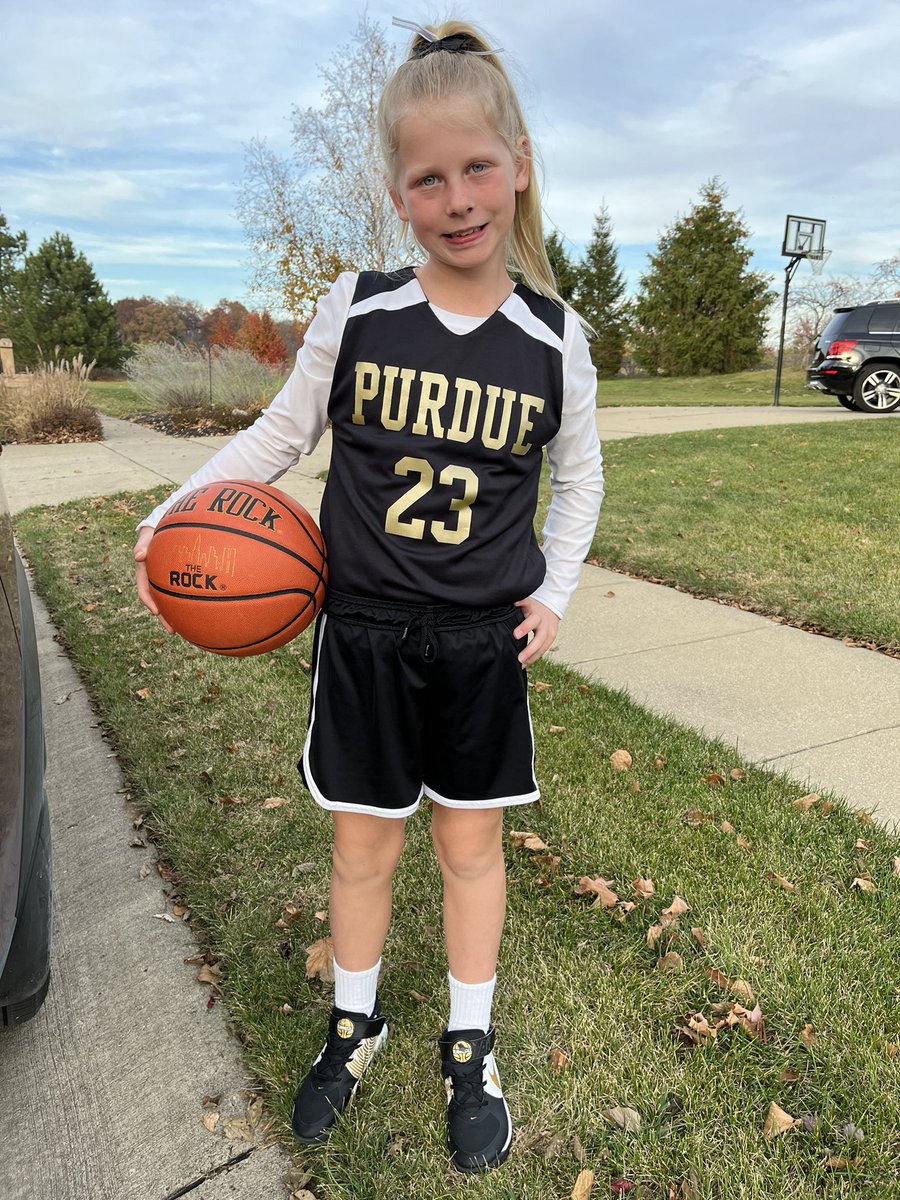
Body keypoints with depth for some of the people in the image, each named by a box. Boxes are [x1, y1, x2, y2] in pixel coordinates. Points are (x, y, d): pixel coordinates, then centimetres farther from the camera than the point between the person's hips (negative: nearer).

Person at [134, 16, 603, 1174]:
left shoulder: (554, 338, -3)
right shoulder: (355, 310, -6)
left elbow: (577, 477, 10)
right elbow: (278, 434, 4)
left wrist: (555, 590, -1)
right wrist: (173, 514, -6)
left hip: (484, 641, 1)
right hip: (365, 632, 0)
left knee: (472, 840, 14)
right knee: (363, 844, 13)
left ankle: (470, 1046, 38)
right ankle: (353, 1022, 42)